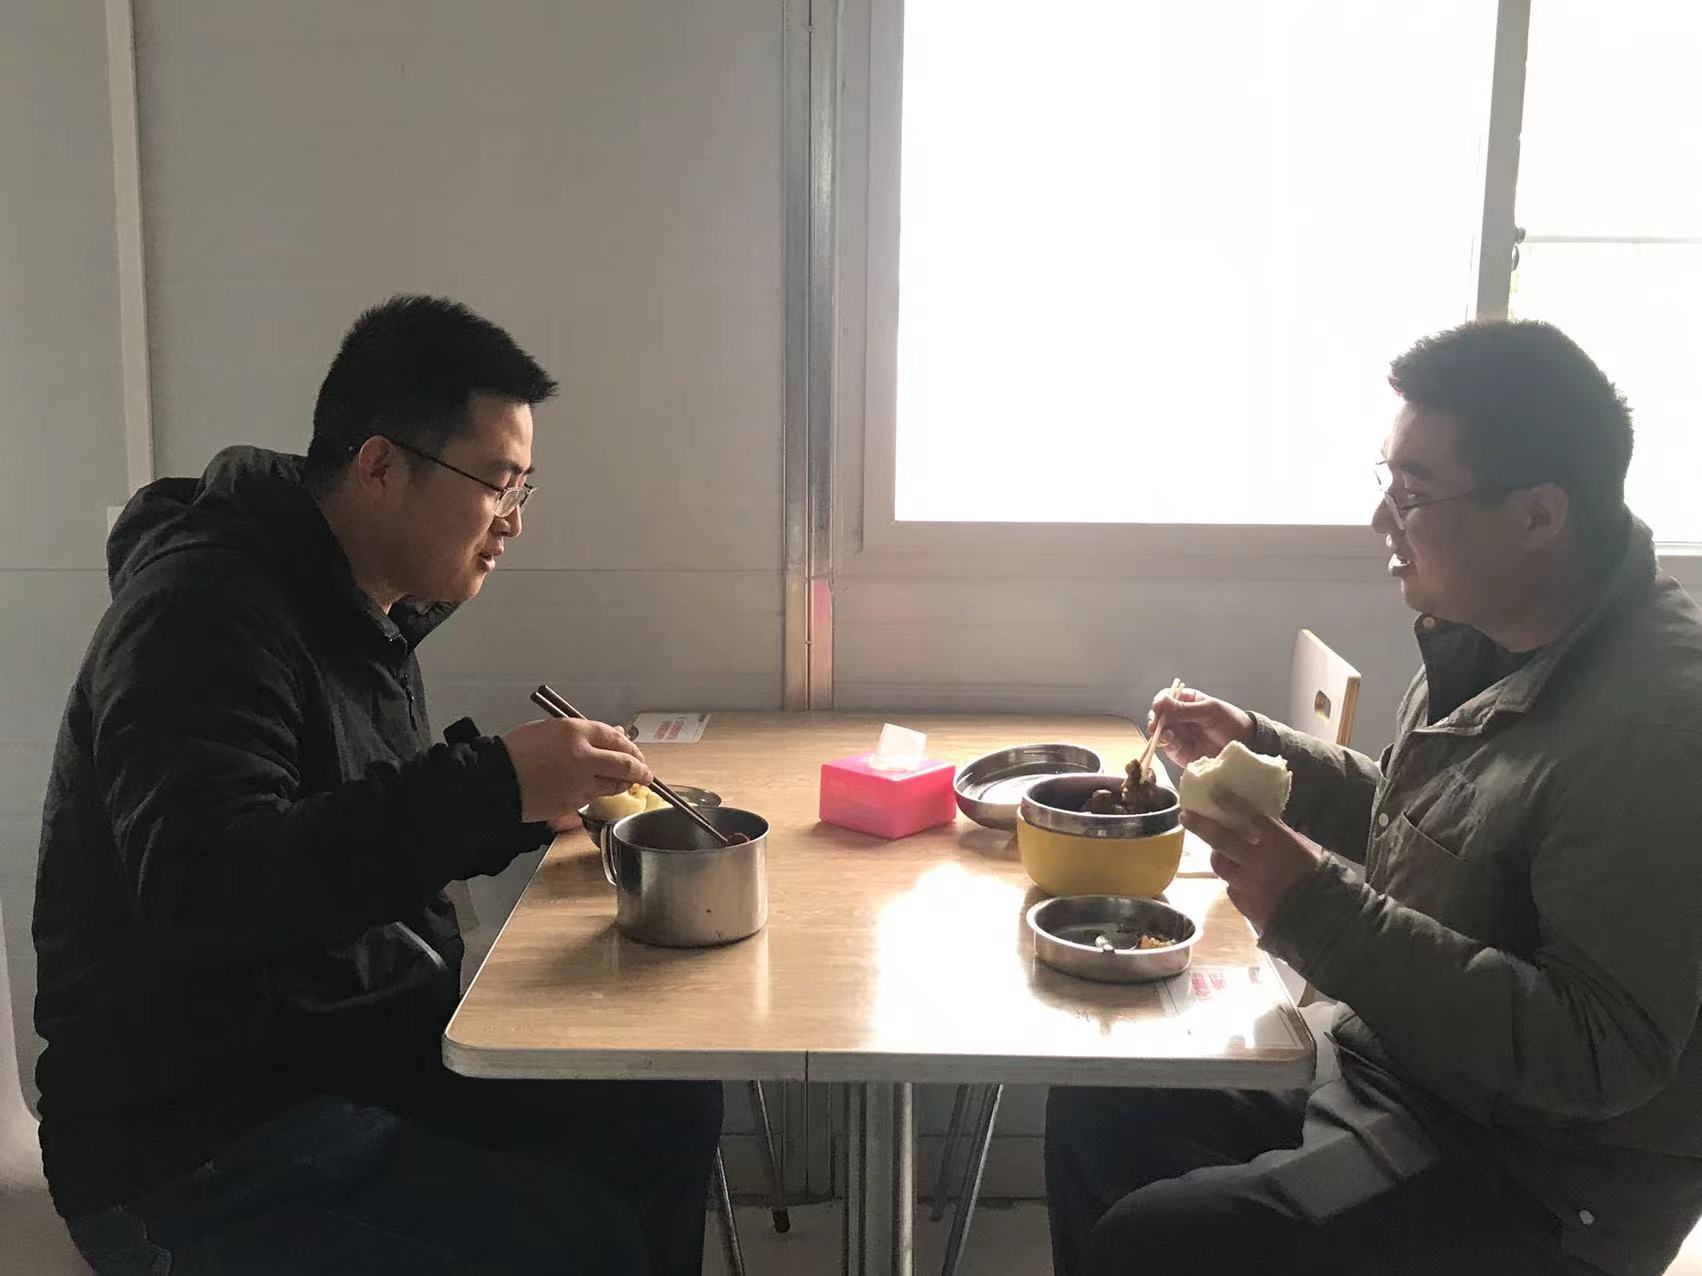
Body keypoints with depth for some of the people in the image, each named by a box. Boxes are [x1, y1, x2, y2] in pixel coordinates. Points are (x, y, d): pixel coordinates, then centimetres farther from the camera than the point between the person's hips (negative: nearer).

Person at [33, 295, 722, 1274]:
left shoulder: (365, 606, 10)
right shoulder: (207, 611, -19)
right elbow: (205, 887, -33)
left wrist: (528, 803, 1)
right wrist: (491, 783, -34)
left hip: (366, 1043, 9)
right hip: (199, 1139, -9)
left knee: (672, 1112, 3)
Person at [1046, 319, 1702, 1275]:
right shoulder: (1486, 636, 1)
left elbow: (1599, 1053, -29)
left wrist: (1318, 914, -32)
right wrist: (1256, 748, 3)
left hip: (1531, 1179, -9)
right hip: (1396, 1070, 9)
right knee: (1097, 1114, 10)